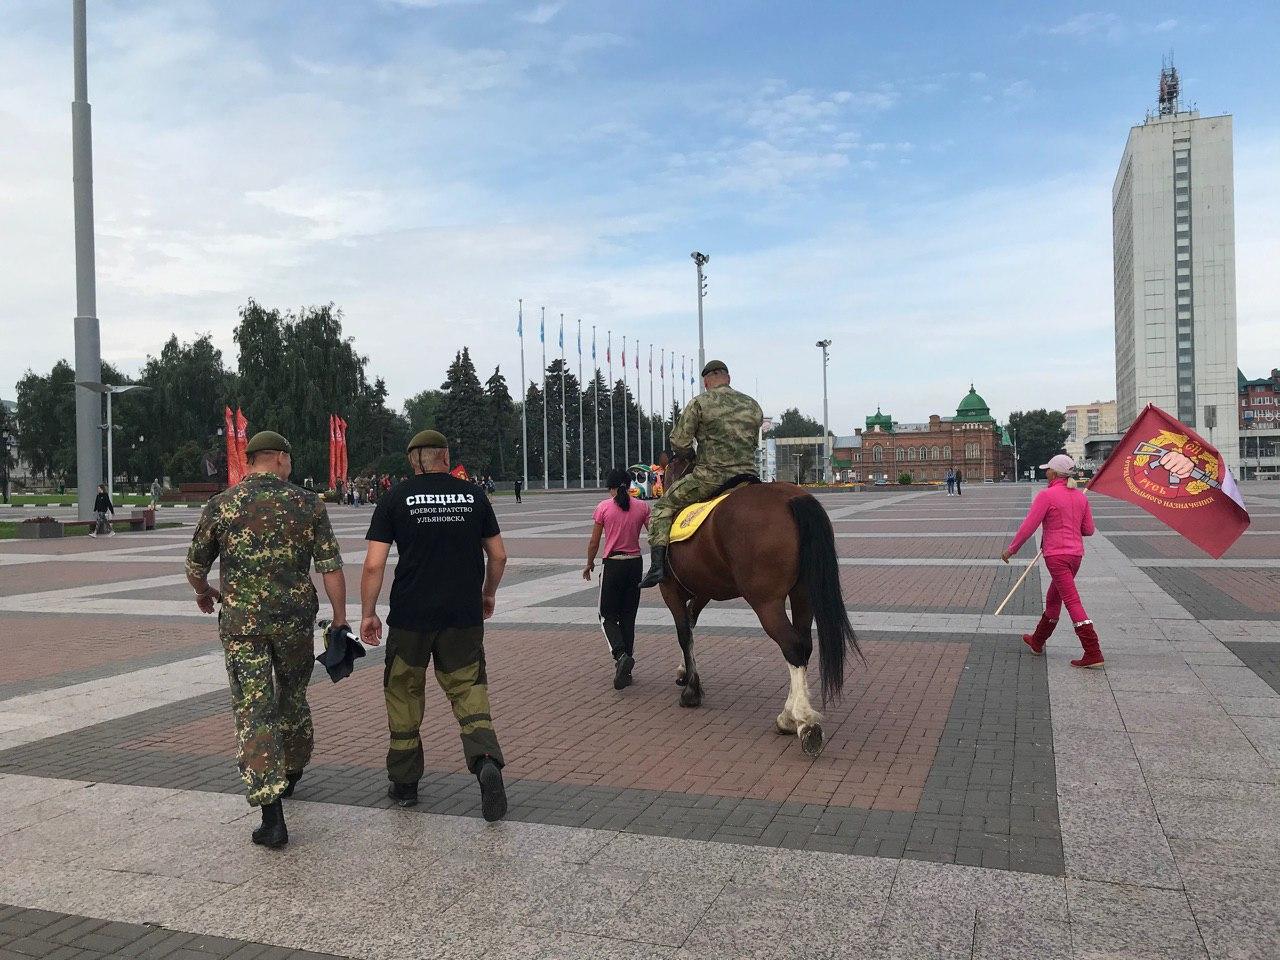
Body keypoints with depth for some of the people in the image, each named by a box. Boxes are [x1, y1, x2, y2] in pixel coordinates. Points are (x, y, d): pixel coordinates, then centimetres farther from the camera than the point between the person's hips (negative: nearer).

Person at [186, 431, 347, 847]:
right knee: (293, 697, 23)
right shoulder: (308, 504, -2)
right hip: (295, 621, 1)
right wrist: (340, 619, 2)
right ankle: (291, 774, 44)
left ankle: (272, 814, -8)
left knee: (254, 712, -1)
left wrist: (203, 592, 30)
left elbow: (195, 565, 9)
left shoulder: (221, 505, -1)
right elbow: (331, 567, -6)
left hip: (241, 623, -1)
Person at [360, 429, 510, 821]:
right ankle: (486, 760, -16)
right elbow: (498, 555, 8)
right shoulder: (473, 495, 4)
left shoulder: (395, 499, -2)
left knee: (404, 695, 15)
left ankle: (404, 782, 24)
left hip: (410, 616, -1)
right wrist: (488, 593, 23)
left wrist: (368, 613, 3)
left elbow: (374, 564, -6)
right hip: (465, 616, 1)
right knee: (469, 690, 8)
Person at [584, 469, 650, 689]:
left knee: (608, 616, 8)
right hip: (635, 564, 3)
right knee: (628, 617, 13)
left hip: (613, 565, -3)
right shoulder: (642, 507, 0)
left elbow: (594, 542, -3)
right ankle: (625, 670, 13)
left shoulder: (604, 507, -6)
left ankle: (620, 654, -18)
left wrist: (589, 564, 12)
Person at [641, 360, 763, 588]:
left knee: (663, 507, 12)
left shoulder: (700, 402, -4)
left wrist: (692, 457, 15)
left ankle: (657, 566, -1)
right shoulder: (753, 406, 12)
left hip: (709, 478, -4)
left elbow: (678, 442, -6)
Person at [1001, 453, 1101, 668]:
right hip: (1076, 554, 8)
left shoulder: (1046, 496, -12)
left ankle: (1093, 654, -12)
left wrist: (1011, 549, -2)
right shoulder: (1080, 496, 8)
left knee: (1073, 602, -9)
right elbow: (1088, 530, 10)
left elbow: (1029, 526, -13)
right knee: (1053, 598, 21)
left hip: (1056, 555, -8)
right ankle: (1037, 641, 37)